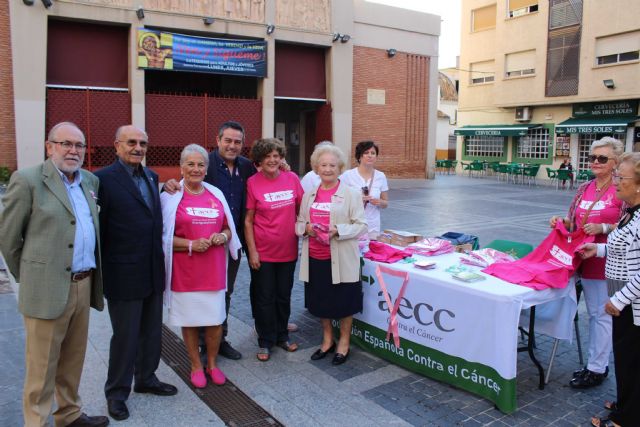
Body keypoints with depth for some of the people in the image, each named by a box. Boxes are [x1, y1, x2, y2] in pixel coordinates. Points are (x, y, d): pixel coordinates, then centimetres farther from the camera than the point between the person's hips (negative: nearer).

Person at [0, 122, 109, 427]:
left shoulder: (90, 181, 11)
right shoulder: (27, 180, -8)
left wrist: (91, 276, 14)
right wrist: (28, 277, 4)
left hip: (84, 285, 6)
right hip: (47, 289, -6)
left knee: (73, 359, 19)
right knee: (42, 366, 6)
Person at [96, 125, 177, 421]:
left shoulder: (151, 176, 10)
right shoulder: (104, 179, -12)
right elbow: (98, 228, -12)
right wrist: (98, 272, -10)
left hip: (153, 272, 7)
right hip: (123, 275, -6)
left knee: (152, 332, 19)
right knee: (125, 336, 8)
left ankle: (146, 378, 39)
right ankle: (116, 392, 28)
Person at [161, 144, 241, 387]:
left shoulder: (216, 195, 8)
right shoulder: (171, 197, -3)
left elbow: (228, 228, 16)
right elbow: (163, 236, -4)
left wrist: (222, 236, -6)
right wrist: (191, 244, -16)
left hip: (214, 269, 3)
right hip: (185, 271, -3)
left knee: (216, 319, 7)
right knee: (190, 320, 8)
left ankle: (212, 364, 29)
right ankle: (196, 366, 28)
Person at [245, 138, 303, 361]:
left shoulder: (292, 178, -2)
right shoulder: (253, 183, -10)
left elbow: (301, 210, 10)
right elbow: (248, 220, -7)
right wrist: (252, 251, -10)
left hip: (288, 249, 3)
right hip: (263, 252, -3)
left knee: (284, 295, 16)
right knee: (265, 298, 10)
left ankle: (282, 336, 35)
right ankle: (265, 342, 26)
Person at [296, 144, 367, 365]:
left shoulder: (351, 194, -4)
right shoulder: (309, 195, 9)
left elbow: (361, 225, -7)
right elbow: (299, 222, 13)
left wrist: (337, 230, -22)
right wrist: (306, 228, -10)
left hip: (341, 259, -4)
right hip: (315, 258, 4)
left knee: (343, 302, 7)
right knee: (320, 301, 15)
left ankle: (343, 343, 29)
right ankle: (327, 339, 36)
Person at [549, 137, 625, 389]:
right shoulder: (585, 189, 9)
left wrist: (603, 228, -23)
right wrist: (562, 222, -2)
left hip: (607, 262, -7)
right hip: (586, 259, 7)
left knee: (602, 315, 1)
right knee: (593, 314, 16)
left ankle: (596, 369, 13)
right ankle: (597, 363, 29)